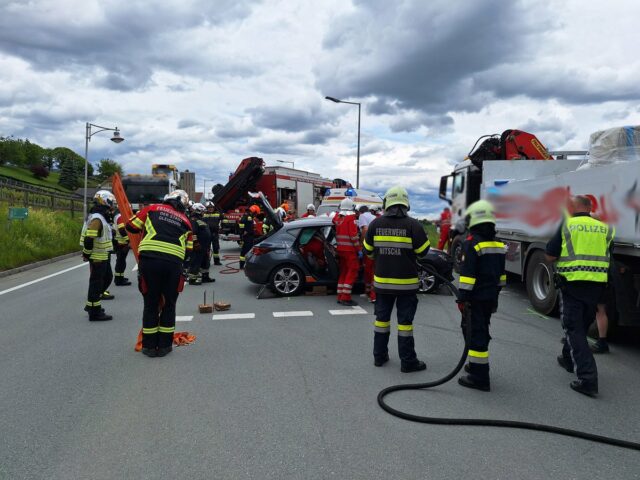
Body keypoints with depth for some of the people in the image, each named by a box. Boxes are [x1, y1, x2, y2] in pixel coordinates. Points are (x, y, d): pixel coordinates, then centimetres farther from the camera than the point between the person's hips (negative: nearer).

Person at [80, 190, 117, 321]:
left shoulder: (102, 218, 13)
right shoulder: (96, 219, -19)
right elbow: (88, 239, -24)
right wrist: (87, 254, -17)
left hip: (104, 256, 10)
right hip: (97, 258, -10)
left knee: (108, 277, 19)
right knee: (96, 283, -4)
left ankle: (92, 304, 28)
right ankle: (94, 312, 4)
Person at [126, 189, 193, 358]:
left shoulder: (152, 209, 16)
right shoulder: (185, 221, 21)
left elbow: (131, 226, 16)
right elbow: (188, 249, 19)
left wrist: (144, 229, 35)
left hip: (149, 259, -1)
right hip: (174, 262, 1)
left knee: (151, 303, 13)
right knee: (169, 304, 17)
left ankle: (149, 346, 23)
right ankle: (164, 345, 23)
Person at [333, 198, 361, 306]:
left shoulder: (337, 217, 8)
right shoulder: (351, 218, -13)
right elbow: (353, 235, -17)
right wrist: (359, 249, -14)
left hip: (340, 249, 8)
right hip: (350, 249, -8)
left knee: (343, 272, 15)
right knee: (352, 272, -3)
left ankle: (340, 297, 18)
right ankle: (346, 298, -8)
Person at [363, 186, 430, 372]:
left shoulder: (375, 224, -3)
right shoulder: (413, 224, -12)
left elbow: (367, 250, 6)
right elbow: (423, 251, -6)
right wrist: (420, 238, 14)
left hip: (382, 281, 3)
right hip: (406, 282, -3)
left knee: (382, 317, 14)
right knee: (405, 321, 4)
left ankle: (379, 356, 23)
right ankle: (407, 361, 11)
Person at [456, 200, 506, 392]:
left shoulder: (472, 243, -15)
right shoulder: (498, 244, 10)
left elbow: (467, 274, -19)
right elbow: (501, 274, 17)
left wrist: (462, 297, -16)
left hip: (475, 298, -8)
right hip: (491, 297, 8)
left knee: (475, 333, -5)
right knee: (481, 330, 22)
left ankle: (480, 377, -3)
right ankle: (477, 364, 35)